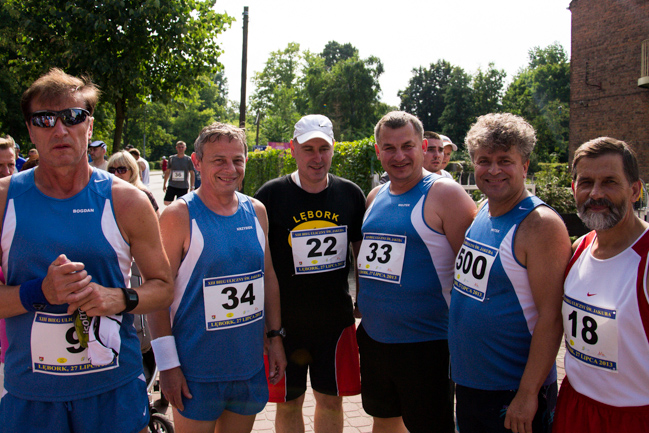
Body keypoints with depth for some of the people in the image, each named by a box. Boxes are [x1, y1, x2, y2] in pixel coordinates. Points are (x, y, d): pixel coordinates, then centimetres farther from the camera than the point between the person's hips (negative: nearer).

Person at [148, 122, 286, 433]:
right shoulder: (178, 216, -11)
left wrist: (275, 337, 11)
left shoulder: (256, 212, 5)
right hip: (197, 370, -5)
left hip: (250, 366, 5)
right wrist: (167, 363, -14)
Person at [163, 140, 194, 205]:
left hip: (183, 187, -2)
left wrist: (192, 186, -1)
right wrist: (164, 184, 13)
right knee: (166, 202, -7)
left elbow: (192, 173, 4)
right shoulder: (171, 158, 6)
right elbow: (167, 172, 14)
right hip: (172, 186, 2)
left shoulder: (188, 159, 1)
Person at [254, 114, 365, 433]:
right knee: (289, 403, 11)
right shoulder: (271, 195, -7)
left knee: (331, 400, 14)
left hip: (336, 318, 3)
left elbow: (361, 250, 12)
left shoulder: (350, 194, 2)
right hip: (285, 320, -2)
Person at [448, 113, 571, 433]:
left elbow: (551, 317, -20)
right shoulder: (480, 214, 5)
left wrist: (528, 394, -20)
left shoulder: (541, 224, -17)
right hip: (467, 382, 7)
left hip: (513, 391, -7)